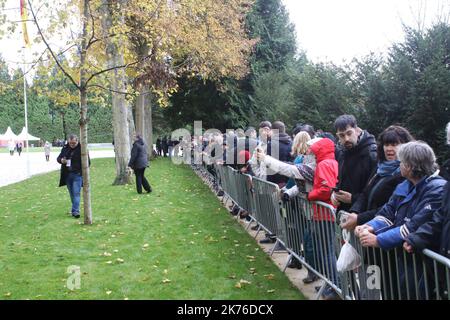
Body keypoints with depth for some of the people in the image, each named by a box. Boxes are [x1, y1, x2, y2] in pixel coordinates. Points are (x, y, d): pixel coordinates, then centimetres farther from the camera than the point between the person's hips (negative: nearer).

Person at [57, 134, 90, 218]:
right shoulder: (65, 148, 9)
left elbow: (87, 162, -1)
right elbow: (58, 158, 15)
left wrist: (83, 171, -9)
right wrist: (61, 160, -9)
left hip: (77, 174, -5)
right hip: (67, 175, 5)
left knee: (76, 193, -10)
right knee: (72, 193, 12)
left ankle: (75, 211, -12)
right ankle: (75, 208, 24)